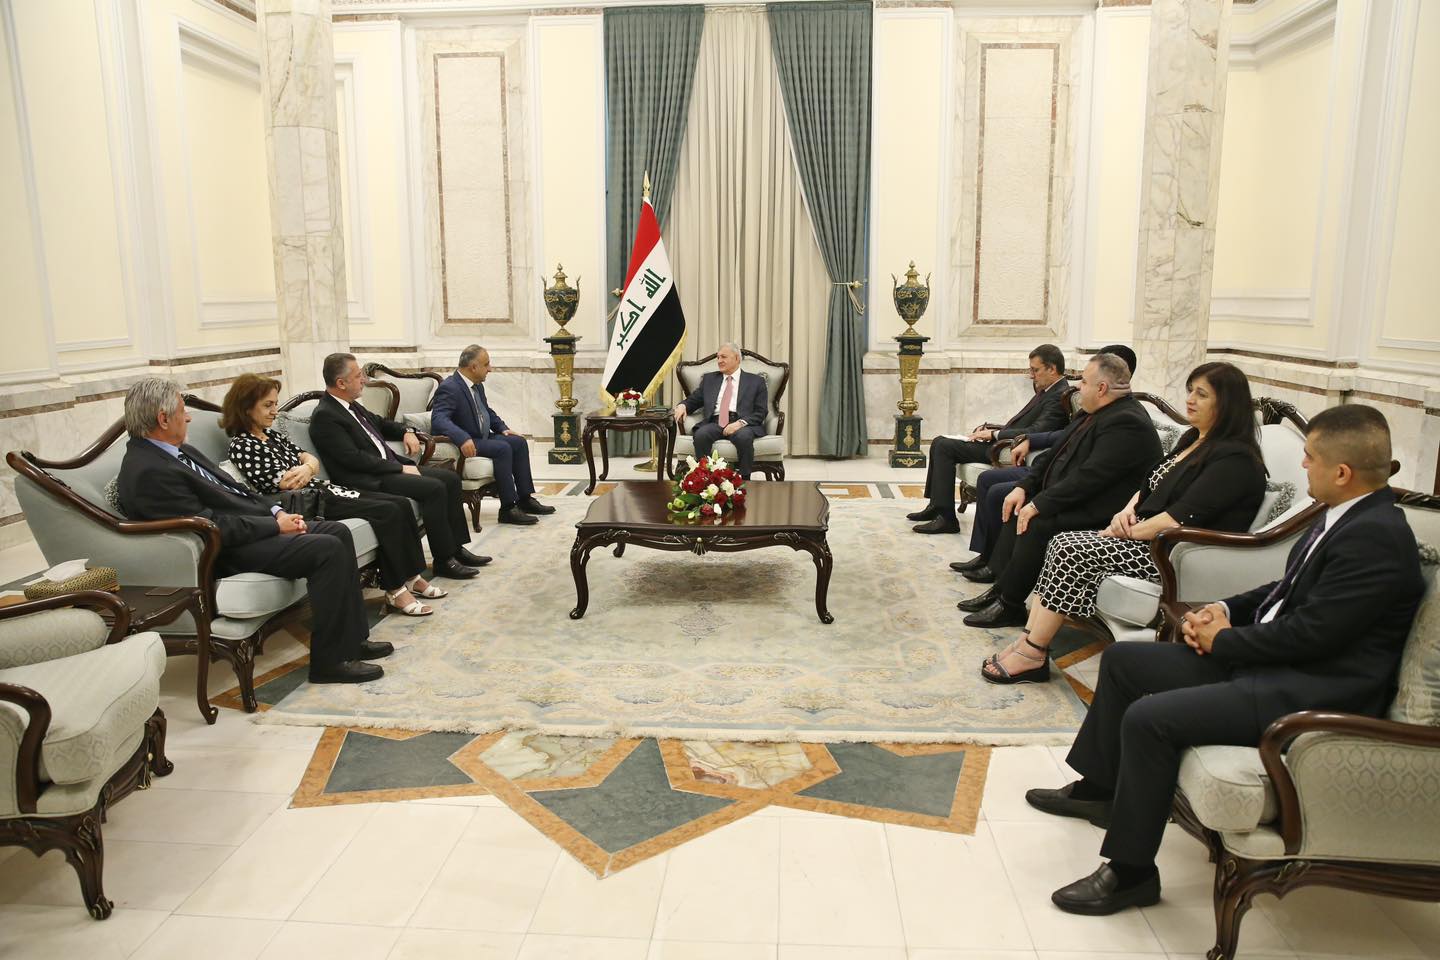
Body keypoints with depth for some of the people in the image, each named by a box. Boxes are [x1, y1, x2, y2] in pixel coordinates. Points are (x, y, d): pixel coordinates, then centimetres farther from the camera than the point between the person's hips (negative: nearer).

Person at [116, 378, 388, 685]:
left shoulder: (180, 452, 13)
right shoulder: (148, 472, -19)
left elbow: (231, 489, 18)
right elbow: (213, 528, -22)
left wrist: (277, 512, 3)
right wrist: (276, 526, -15)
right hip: (227, 555, -10)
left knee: (338, 531, 2)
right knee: (328, 549, -22)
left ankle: (352, 639, 6)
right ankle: (329, 661, -13)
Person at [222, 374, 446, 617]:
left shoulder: (272, 435, 17)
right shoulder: (241, 445, -9)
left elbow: (313, 461, 11)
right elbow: (285, 484, -15)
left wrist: (306, 468, -13)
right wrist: (306, 469, 4)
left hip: (323, 490, 9)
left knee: (401, 504, -5)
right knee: (389, 513, -21)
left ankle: (411, 577, 1)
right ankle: (395, 591, -14)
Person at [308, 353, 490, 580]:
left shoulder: (351, 404, 13)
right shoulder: (324, 416, -14)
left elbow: (380, 423, 32)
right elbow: (354, 458, -21)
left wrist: (406, 431, 12)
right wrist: (400, 468, -18)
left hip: (389, 466, 10)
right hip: (367, 481, -10)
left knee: (450, 478, 1)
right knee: (434, 488, -25)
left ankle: (456, 548, 5)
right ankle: (443, 560, -16)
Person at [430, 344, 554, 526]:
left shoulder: (477, 385, 10)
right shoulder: (449, 388, -20)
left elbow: (488, 412, 26)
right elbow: (438, 420, -33)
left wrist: (503, 428, 10)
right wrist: (463, 439, -46)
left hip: (482, 437, 10)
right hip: (463, 444, -10)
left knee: (519, 442, 2)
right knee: (502, 448, -27)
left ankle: (525, 499, 4)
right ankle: (508, 509, -25)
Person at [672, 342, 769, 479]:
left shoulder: (756, 381, 14)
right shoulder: (709, 379, 25)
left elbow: (761, 412, 5)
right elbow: (693, 400, 25)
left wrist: (740, 423, -13)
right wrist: (682, 405, 0)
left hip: (742, 425, -2)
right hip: (715, 423, 2)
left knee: (744, 437, -37)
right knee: (700, 435, -32)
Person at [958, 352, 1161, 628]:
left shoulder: (1127, 423, -21)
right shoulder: (1097, 413, 11)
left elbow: (1089, 476, -27)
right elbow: (1056, 453, 13)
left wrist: (1038, 504, -24)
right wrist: (1024, 487, 1)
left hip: (1099, 512, -11)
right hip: (1072, 498, 11)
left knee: (1037, 524, -26)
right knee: (1018, 508, 3)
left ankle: (1010, 605, -13)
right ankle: (1001, 588, 2)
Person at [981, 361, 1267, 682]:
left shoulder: (1235, 459, -14)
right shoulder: (1193, 439, 17)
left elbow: (1182, 518, -22)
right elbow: (1150, 485, 20)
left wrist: (1127, 531, -13)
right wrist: (1127, 511, -1)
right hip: (1146, 537, 10)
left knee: (1073, 552, -21)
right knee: (1063, 543, -8)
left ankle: (1032, 656, -14)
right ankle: (1028, 641, -13)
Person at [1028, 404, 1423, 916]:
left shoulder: (1375, 537, -21)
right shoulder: (1349, 517, 9)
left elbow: (1309, 633, -24)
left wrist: (1223, 640, -10)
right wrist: (1224, 609, 3)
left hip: (1313, 694, -10)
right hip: (1272, 661, 11)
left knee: (1147, 718, -24)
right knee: (1122, 659, 10)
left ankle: (1131, 872, -7)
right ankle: (1099, 789, 26)